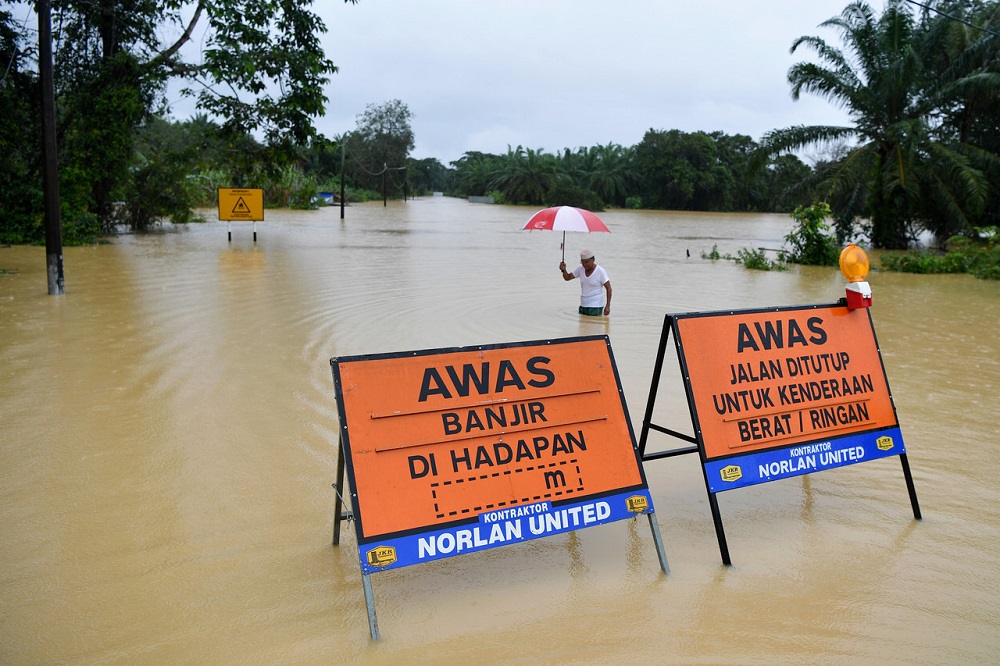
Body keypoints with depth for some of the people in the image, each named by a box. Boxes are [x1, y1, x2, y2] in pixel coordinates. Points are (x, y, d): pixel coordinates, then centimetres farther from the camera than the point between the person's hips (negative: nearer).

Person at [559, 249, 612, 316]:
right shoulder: (580, 269, 2)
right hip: (583, 305, 6)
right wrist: (563, 270, -18)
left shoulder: (601, 272, -14)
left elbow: (609, 288, -12)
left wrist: (608, 306, -18)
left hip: (595, 306, -6)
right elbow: (567, 278, 4)